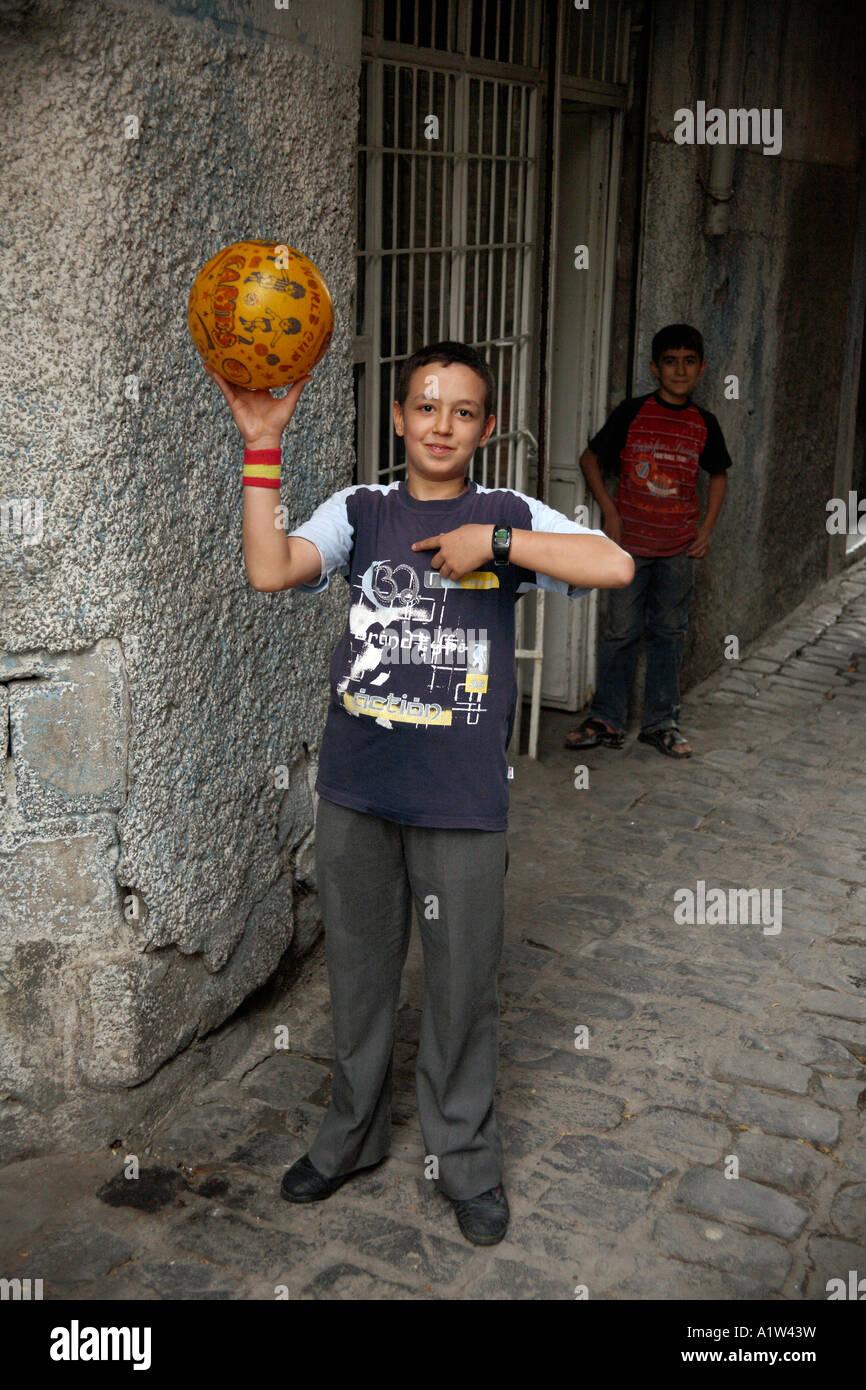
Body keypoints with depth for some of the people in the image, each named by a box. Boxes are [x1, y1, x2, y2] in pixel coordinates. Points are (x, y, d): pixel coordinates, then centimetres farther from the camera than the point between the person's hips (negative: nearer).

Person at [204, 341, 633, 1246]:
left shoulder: (510, 516, 0)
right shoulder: (361, 511, 3)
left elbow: (616, 565, -15)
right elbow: (269, 571, -15)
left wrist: (496, 542, -18)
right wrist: (262, 449, -20)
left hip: (463, 800, -1)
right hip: (355, 793, 2)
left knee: (463, 984, 11)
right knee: (358, 972, 18)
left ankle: (465, 1160, 32)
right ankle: (352, 1135, 40)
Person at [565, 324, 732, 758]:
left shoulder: (703, 424, 5)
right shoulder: (633, 413, -4)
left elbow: (719, 475, 18)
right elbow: (589, 458, 3)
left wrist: (707, 528, 7)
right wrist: (609, 511, -5)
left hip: (679, 547, 3)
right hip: (630, 542, -2)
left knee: (669, 633, 8)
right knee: (621, 630, 2)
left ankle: (661, 722, 19)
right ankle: (606, 721, 12)